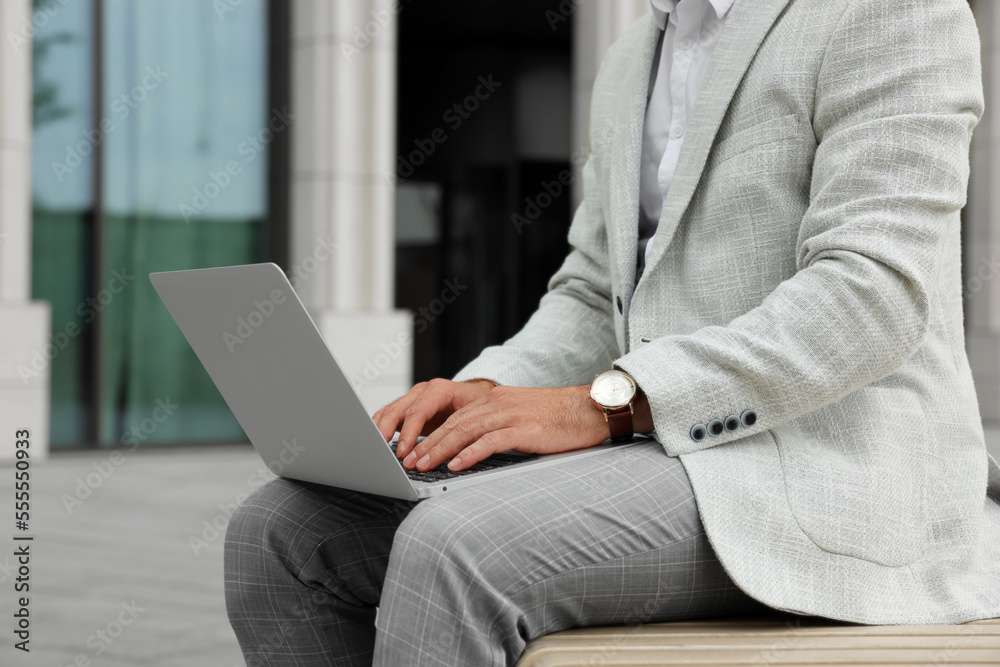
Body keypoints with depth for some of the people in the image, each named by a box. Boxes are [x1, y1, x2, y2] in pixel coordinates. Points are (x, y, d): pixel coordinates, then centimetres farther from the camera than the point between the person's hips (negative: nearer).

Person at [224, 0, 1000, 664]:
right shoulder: (636, 63, 20)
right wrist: (476, 395, -2)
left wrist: (598, 404, -24)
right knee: (283, 534, -5)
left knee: (451, 558, -30)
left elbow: (874, 295, -19)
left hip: (828, 479, -8)